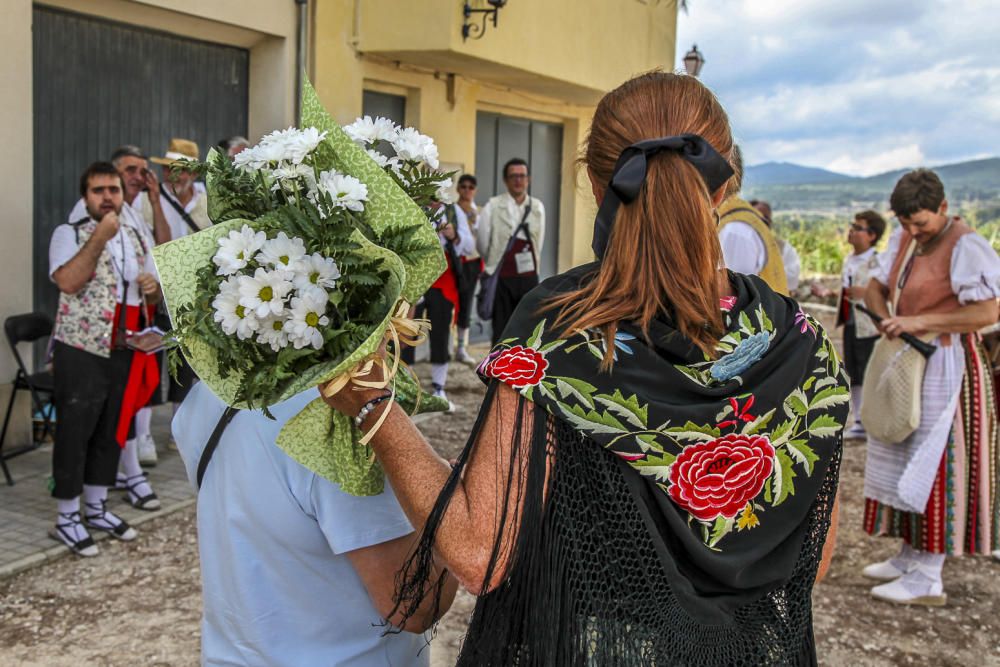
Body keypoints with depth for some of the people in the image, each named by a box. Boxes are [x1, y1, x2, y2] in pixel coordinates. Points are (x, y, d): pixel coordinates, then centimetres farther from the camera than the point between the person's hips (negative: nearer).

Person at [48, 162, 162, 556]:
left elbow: (154, 295, 20)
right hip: (81, 352, -6)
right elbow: (67, 281, -25)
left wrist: (153, 287, -3)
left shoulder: (135, 238, 12)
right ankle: (67, 519, 13)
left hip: (124, 351, 6)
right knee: (74, 434, 1)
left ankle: (95, 508, 29)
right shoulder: (69, 234, -6)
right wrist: (100, 237, -25)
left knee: (110, 432, 14)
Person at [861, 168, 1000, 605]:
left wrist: (920, 321, -26)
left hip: (945, 368, -8)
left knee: (934, 469, -5)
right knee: (907, 464, 12)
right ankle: (911, 556, 24)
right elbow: (875, 287, 14)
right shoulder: (904, 240, 9)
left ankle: (927, 580, 2)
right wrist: (886, 317, -7)